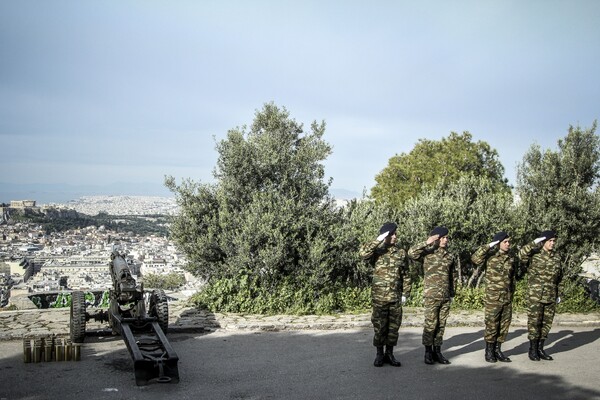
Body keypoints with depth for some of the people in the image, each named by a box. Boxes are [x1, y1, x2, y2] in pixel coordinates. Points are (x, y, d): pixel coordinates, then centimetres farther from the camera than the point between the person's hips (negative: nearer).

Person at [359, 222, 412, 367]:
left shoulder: (401, 253, 7)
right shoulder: (377, 252, -2)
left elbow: (406, 275, 10)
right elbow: (363, 253, -25)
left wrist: (405, 293, 3)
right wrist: (378, 240, -24)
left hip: (396, 297, 3)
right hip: (379, 297, -3)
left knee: (393, 327, 8)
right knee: (379, 327, 3)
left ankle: (389, 354, 19)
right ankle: (379, 354, 15)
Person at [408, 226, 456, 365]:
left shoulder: (449, 256, 12)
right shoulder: (428, 253, -4)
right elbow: (411, 252, -22)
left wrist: (452, 294, 19)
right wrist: (427, 242, -23)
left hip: (446, 296, 5)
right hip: (431, 295, -5)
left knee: (441, 324, 8)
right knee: (430, 324, -3)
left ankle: (437, 351, 16)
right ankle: (428, 352, 7)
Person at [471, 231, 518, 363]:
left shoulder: (511, 258, 10)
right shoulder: (490, 256, -7)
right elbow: (475, 258, -26)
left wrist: (511, 292, 19)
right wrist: (489, 246, -24)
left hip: (507, 298, 5)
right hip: (493, 298, -5)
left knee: (504, 325, 9)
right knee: (491, 325, -1)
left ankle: (498, 350, 21)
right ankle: (489, 352, 12)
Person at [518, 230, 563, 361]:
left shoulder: (556, 257, 11)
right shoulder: (534, 254, -6)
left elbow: (559, 277, 21)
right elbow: (522, 254, -28)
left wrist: (557, 294, 20)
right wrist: (535, 243, -24)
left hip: (551, 296, 6)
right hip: (536, 295, -6)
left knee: (547, 322, 9)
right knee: (534, 322, -2)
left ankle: (540, 349, 19)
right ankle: (533, 349, 8)